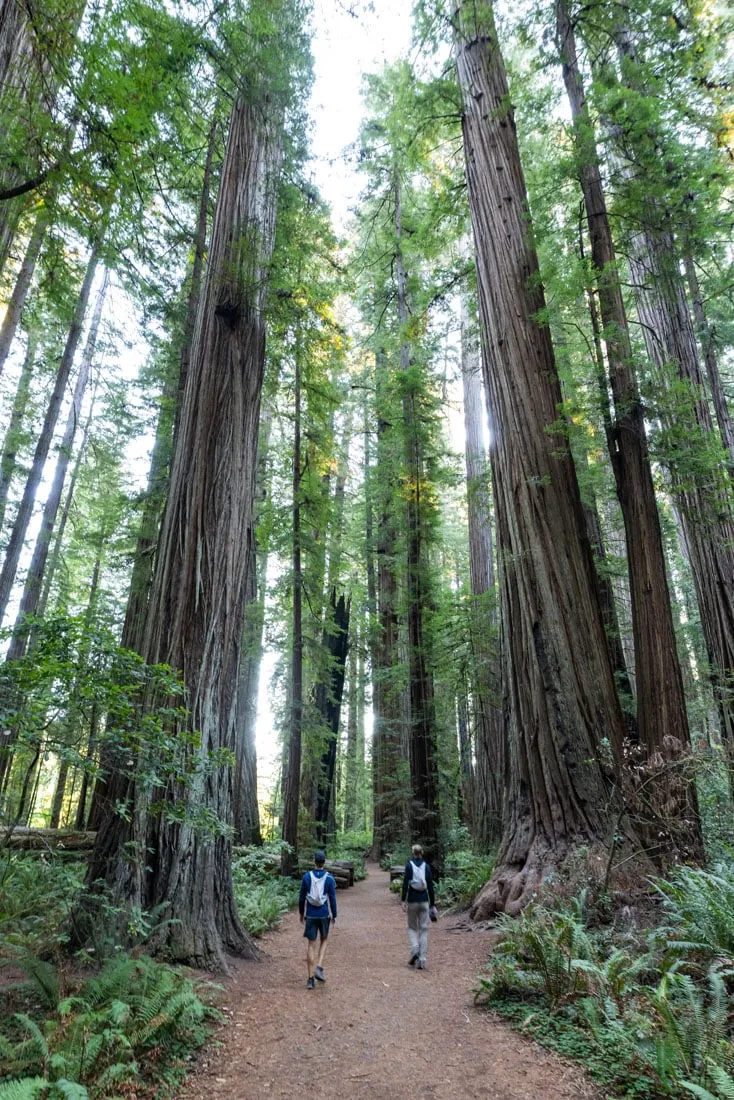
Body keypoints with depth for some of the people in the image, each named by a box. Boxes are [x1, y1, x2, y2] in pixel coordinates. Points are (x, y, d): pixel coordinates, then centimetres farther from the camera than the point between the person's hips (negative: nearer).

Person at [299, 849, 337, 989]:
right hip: (324, 915, 0)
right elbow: (332, 899, -5)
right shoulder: (329, 878, -9)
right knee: (323, 941, 21)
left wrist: (301, 913, 14)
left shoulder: (306, 877, -6)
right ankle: (319, 968, 4)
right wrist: (334, 915, 7)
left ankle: (311, 978, 8)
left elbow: (301, 897, 0)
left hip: (310, 915, 0)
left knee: (311, 945, 8)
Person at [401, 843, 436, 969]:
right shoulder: (426, 866, 2)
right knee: (424, 929, 7)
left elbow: (405, 883, -11)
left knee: (412, 927, 15)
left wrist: (403, 900, -10)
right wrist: (432, 904, 8)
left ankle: (415, 949, -8)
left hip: (412, 899, -1)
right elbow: (430, 886, 2)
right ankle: (422, 960, 3)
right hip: (424, 900, 2)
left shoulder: (409, 865, -4)